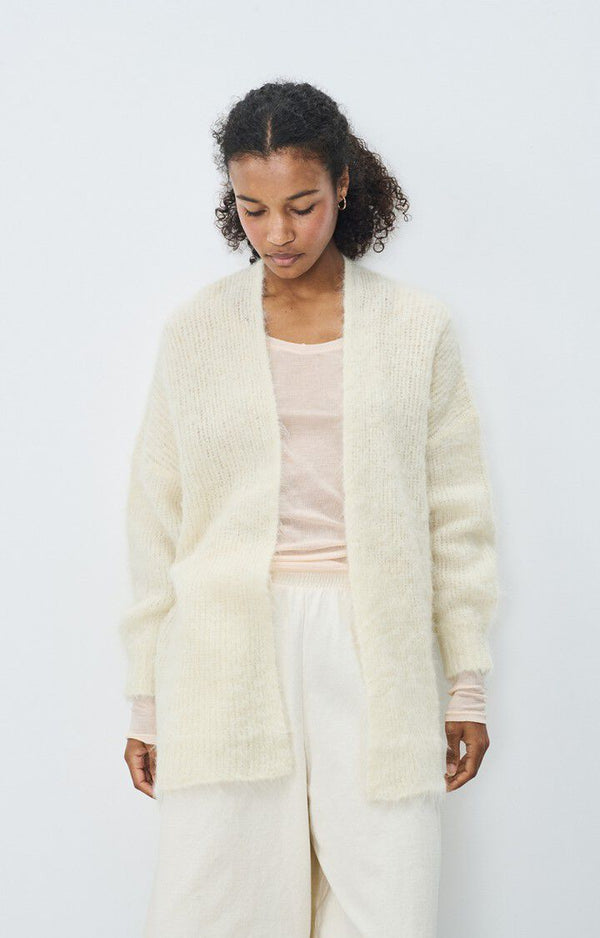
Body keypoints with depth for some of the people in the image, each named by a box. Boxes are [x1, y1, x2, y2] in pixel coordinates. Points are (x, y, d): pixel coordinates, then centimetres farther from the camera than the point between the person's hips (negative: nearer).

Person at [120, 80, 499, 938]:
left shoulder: (416, 327, 5)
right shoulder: (194, 332, 6)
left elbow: (456, 517, 7)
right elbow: (157, 526, 8)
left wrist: (469, 684, 6)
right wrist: (146, 702, 7)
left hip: (371, 650, 0)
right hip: (228, 650, 1)